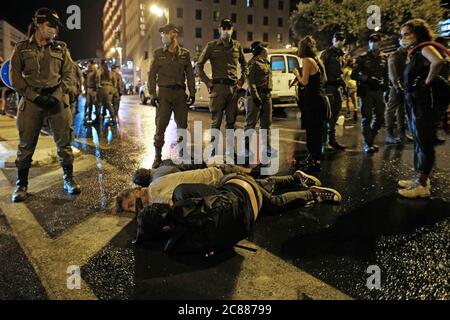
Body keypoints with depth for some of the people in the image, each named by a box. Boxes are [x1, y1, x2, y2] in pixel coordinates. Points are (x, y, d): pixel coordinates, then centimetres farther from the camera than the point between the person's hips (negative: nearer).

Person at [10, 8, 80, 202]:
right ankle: (21, 184, 14)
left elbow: (68, 74, 10)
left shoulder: (61, 48, 11)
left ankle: (68, 179, 15)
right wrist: (35, 96, -10)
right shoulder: (22, 48, 7)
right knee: (26, 144, 2)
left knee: (64, 141, 1)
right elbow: (15, 77, 2)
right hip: (32, 100, -1)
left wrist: (61, 94, -6)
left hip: (57, 98, 1)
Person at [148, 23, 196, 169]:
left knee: (182, 126, 6)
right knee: (160, 126, -5)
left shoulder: (185, 54, 8)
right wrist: (152, 94, -5)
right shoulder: (158, 53, 6)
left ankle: (183, 155, 19)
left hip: (180, 93, 1)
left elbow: (190, 74, 10)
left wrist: (192, 93, 3)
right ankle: (158, 157, 4)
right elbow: (152, 74, 3)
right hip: (164, 92, -1)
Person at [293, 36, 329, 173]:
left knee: (312, 131, -4)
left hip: (313, 100, -9)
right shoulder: (317, 60, 14)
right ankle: (313, 159, 27)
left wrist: (297, 74, 2)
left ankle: (314, 162, 2)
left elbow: (304, 81, -16)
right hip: (321, 99, 9)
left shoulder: (307, 60, -11)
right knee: (316, 131, 15)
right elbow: (324, 79, 19)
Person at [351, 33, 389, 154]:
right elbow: (354, 75, -1)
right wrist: (367, 78, -16)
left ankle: (370, 140, 22)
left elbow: (386, 76, 17)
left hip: (379, 91, 4)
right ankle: (367, 144, -1)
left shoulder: (384, 58, 13)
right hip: (366, 91, -4)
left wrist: (386, 89, 9)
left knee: (380, 117, 6)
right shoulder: (362, 58, 4)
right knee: (367, 117, -6)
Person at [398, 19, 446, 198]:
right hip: (413, 102, 10)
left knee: (424, 142, -5)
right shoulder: (415, 53, 18)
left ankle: (423, 186, 1)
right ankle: (420, 178, 24)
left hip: (423, 101, -10)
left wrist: (427, 82, -20)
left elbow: (438, 61, -31)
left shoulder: (425, 48, -11)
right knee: (418, 142, 14)